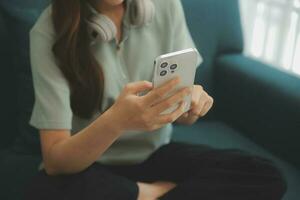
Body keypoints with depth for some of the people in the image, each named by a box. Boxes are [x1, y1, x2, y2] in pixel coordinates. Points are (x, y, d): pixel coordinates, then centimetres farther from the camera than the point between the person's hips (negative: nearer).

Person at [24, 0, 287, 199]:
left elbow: (179, 114, -1)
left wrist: (191, 104, -25)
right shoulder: (50, 32, -19)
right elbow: (54, 161, -23)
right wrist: (116, 121, -42)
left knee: (267, 178, -16)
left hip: (154, 153, 3)